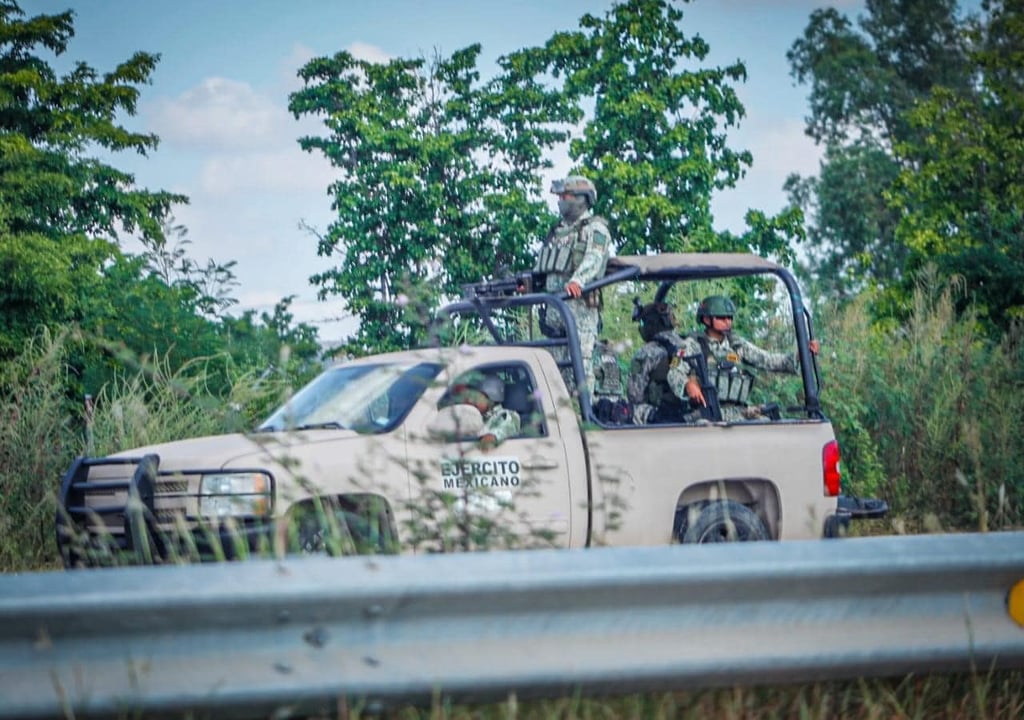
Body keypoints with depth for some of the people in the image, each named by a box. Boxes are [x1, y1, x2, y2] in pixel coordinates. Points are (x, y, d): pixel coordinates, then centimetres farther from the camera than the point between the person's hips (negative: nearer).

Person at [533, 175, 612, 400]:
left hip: (580, 305, -8)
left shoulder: (595, 229, -1)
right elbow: (540, 266, 27)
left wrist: (577, 281, -36)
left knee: (581, 360, -13)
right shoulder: (557, 231, 24)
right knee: (559, 362, 7)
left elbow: (593, 260, -19)